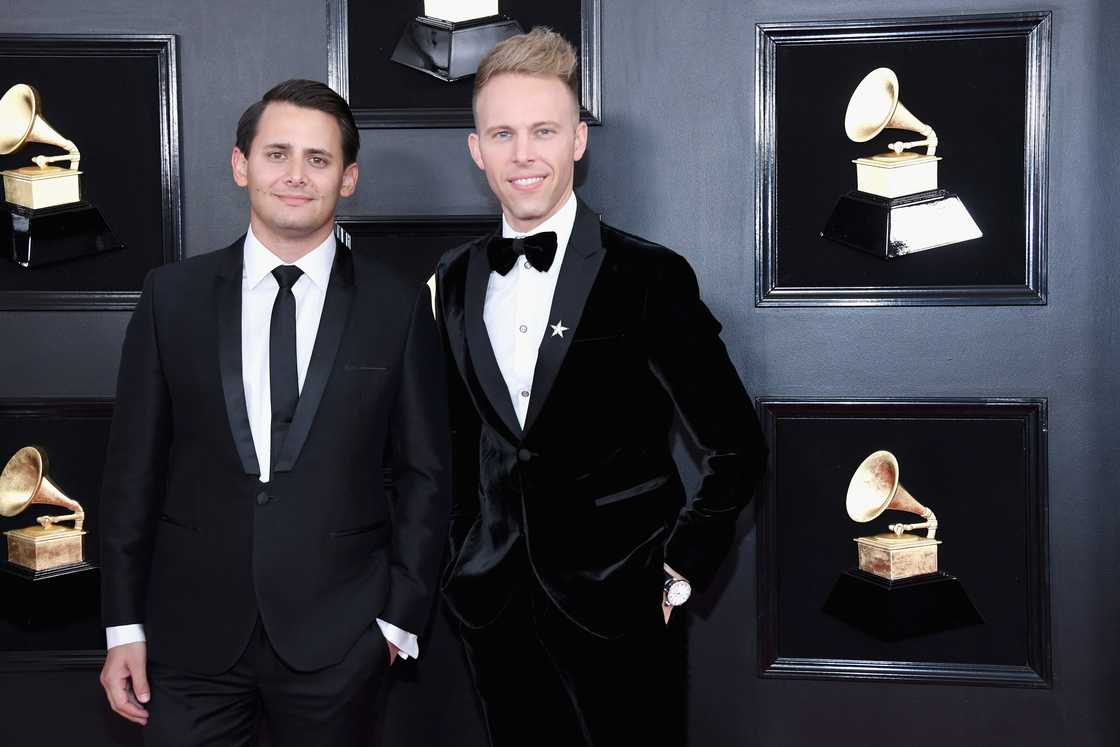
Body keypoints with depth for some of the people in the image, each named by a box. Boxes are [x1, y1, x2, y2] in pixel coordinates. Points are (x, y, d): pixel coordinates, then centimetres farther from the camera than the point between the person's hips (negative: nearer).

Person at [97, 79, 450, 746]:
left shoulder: (399, 305, -1)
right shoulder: (172, 296, 3)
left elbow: (425, 472, 2)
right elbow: (135, 466, 4)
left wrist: (400, 617, 0)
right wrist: (125, 624, 3)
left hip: (334, 639, -1)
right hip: (192, 634, 1)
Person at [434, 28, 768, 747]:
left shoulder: (648, 276, -9)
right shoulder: (456, 279, 6)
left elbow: (736, 447, -5)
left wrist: (678, 570, -6)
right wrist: (470, 550, 10)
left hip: (613, 606, -4)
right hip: (495, 604, 4)